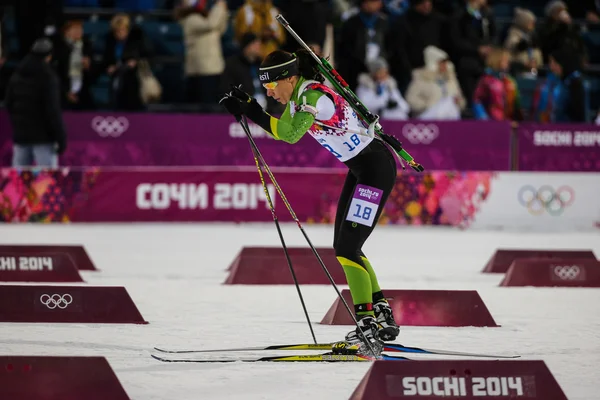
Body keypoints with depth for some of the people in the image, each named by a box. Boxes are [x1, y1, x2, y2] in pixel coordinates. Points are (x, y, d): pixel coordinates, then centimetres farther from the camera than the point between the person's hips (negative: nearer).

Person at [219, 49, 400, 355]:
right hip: (360, 169, 10)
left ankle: (367, 327, -16)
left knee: (347, 249, -14)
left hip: (376, 167, -10)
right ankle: (382, 317, 20)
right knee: (343, 247, 12)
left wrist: (252, 112, -32)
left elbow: (290, 134, -34)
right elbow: (285, 129, 14)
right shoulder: (299, 95, 5)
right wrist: (248, 106, 1)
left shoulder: (314, 96, -23)